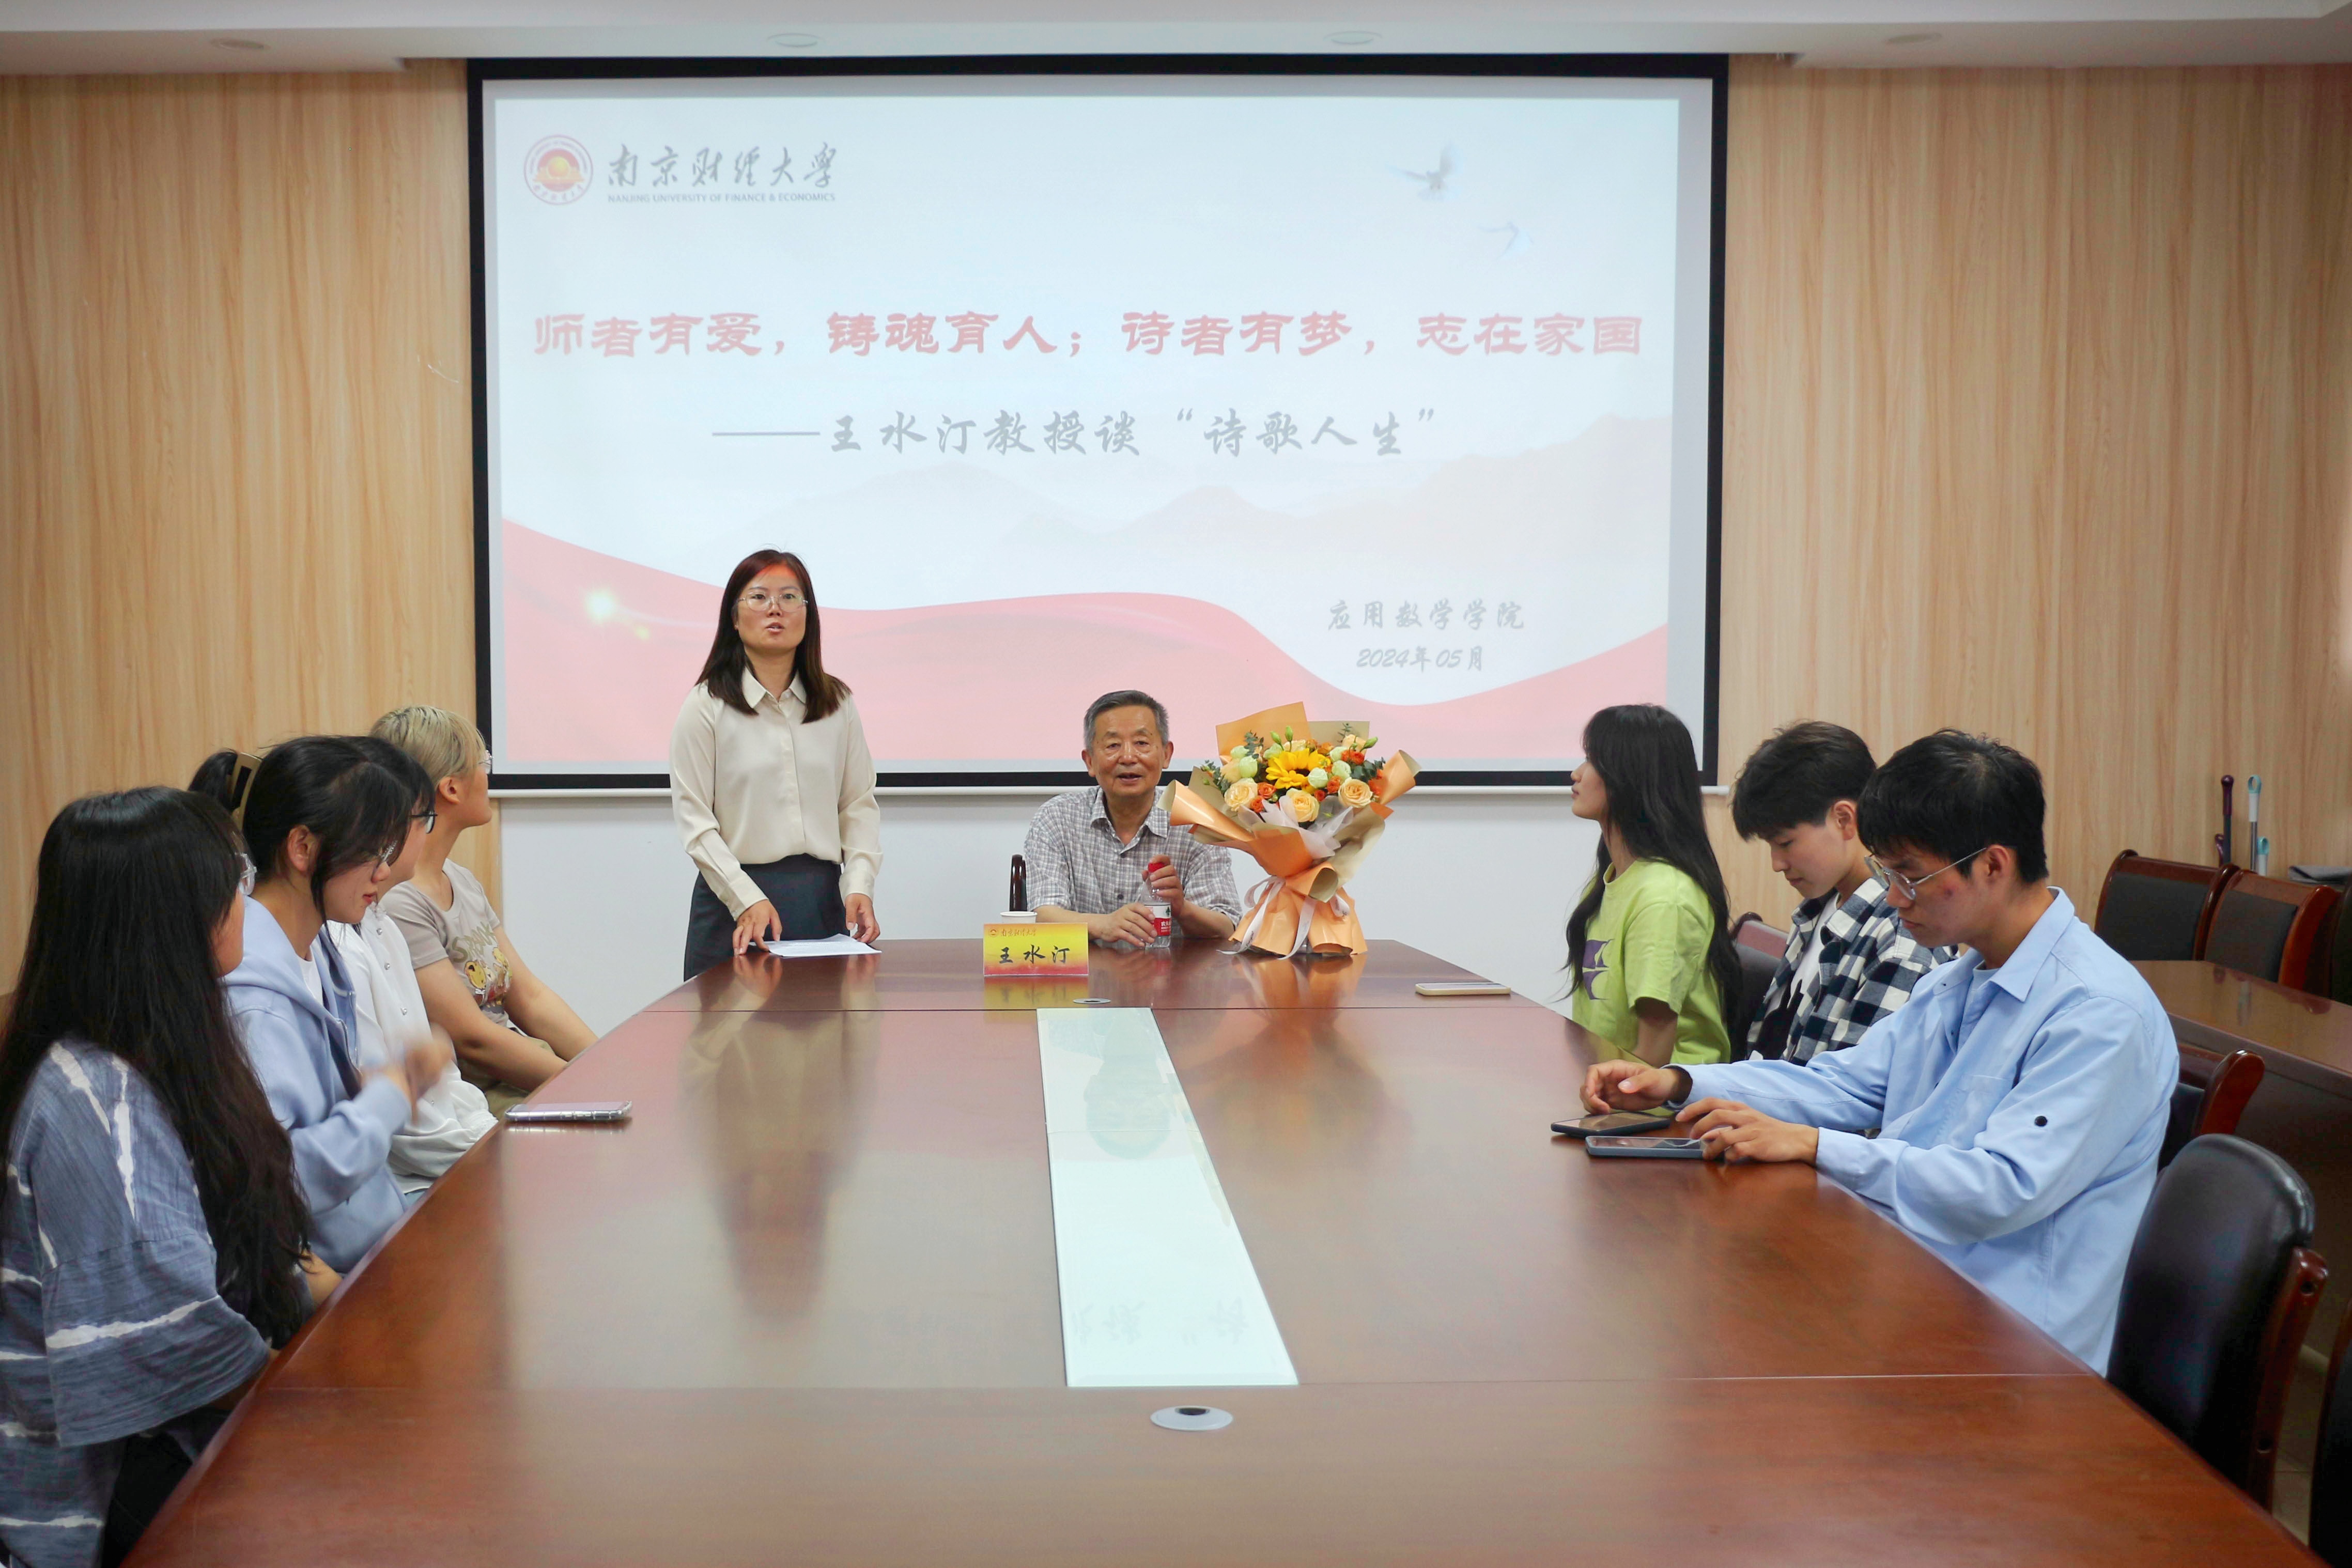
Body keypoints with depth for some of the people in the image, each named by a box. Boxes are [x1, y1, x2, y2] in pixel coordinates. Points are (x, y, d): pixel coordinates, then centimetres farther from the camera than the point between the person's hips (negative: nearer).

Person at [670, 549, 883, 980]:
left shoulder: (838, 704, 9)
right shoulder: (706, 707, -1)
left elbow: (859, 806, 9)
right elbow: (694, 820, -5)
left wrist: (859, 885, -6)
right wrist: (747, 901, -16)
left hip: (823, 898, 3)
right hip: (735, 898, -3)